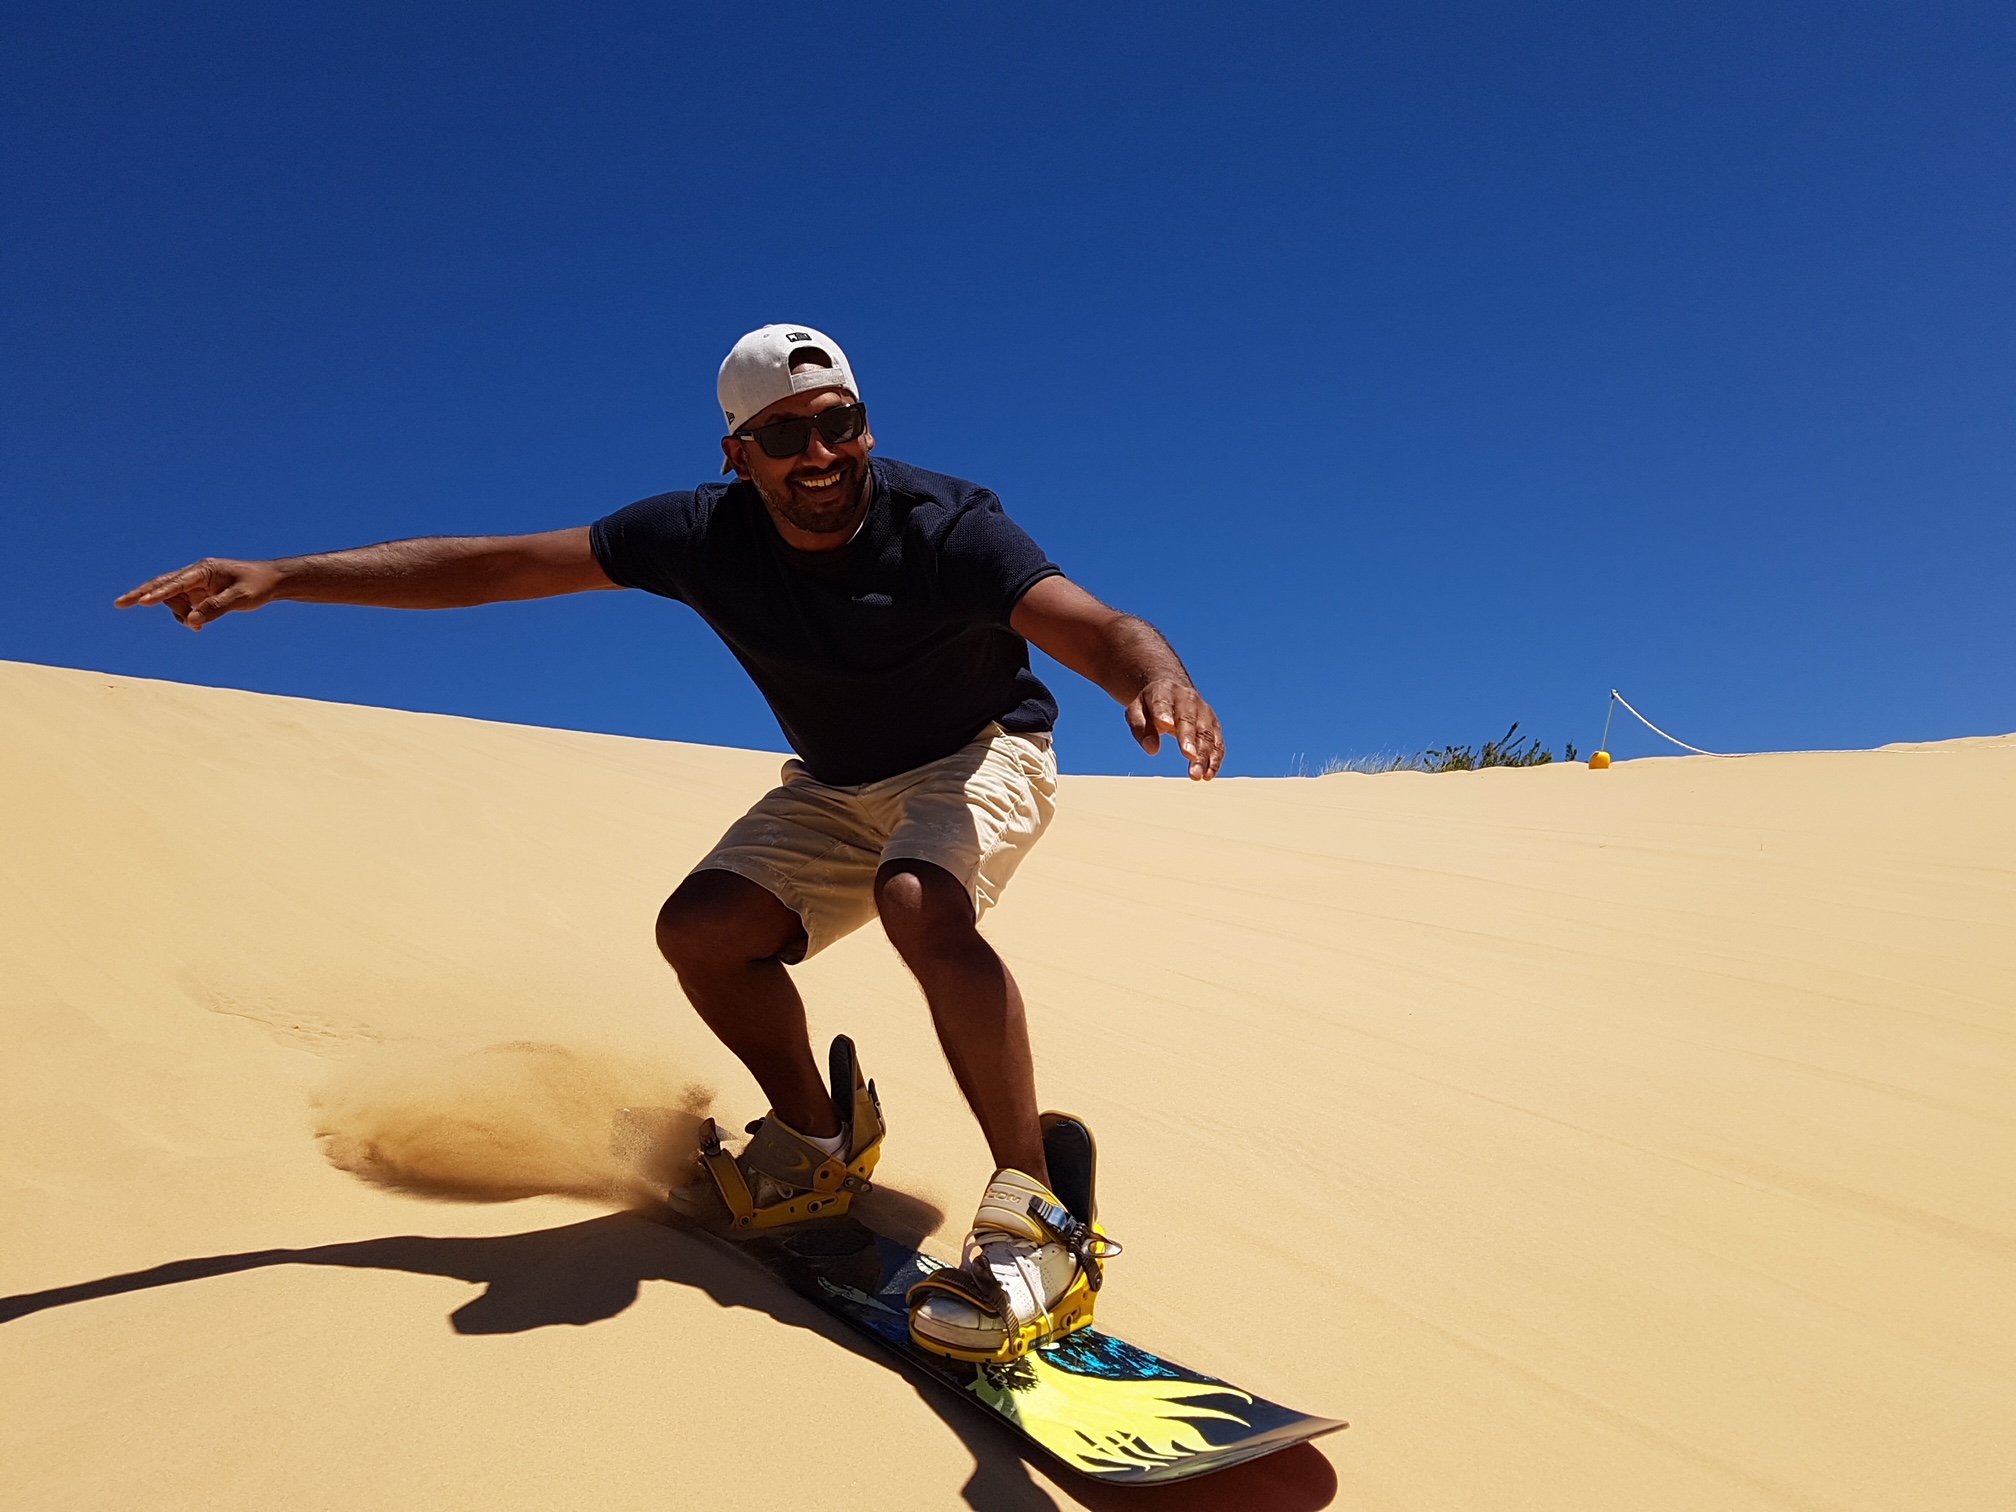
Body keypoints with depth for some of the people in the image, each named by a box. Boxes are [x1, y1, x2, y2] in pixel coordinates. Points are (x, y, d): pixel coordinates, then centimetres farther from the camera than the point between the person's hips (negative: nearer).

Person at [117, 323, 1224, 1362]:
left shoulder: (945, 525, -28)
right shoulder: (709, 535, -18)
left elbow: (1097, 629, -41)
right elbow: (492, 566, -15)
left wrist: (1159, 681, -65)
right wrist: (279, 576, -19)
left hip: (979, 757, -5)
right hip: (835, 786, 5)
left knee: (920, 904, -35)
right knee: (703, 929, -10)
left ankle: (1037, 1218, -29)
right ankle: (819, 1142, 14)